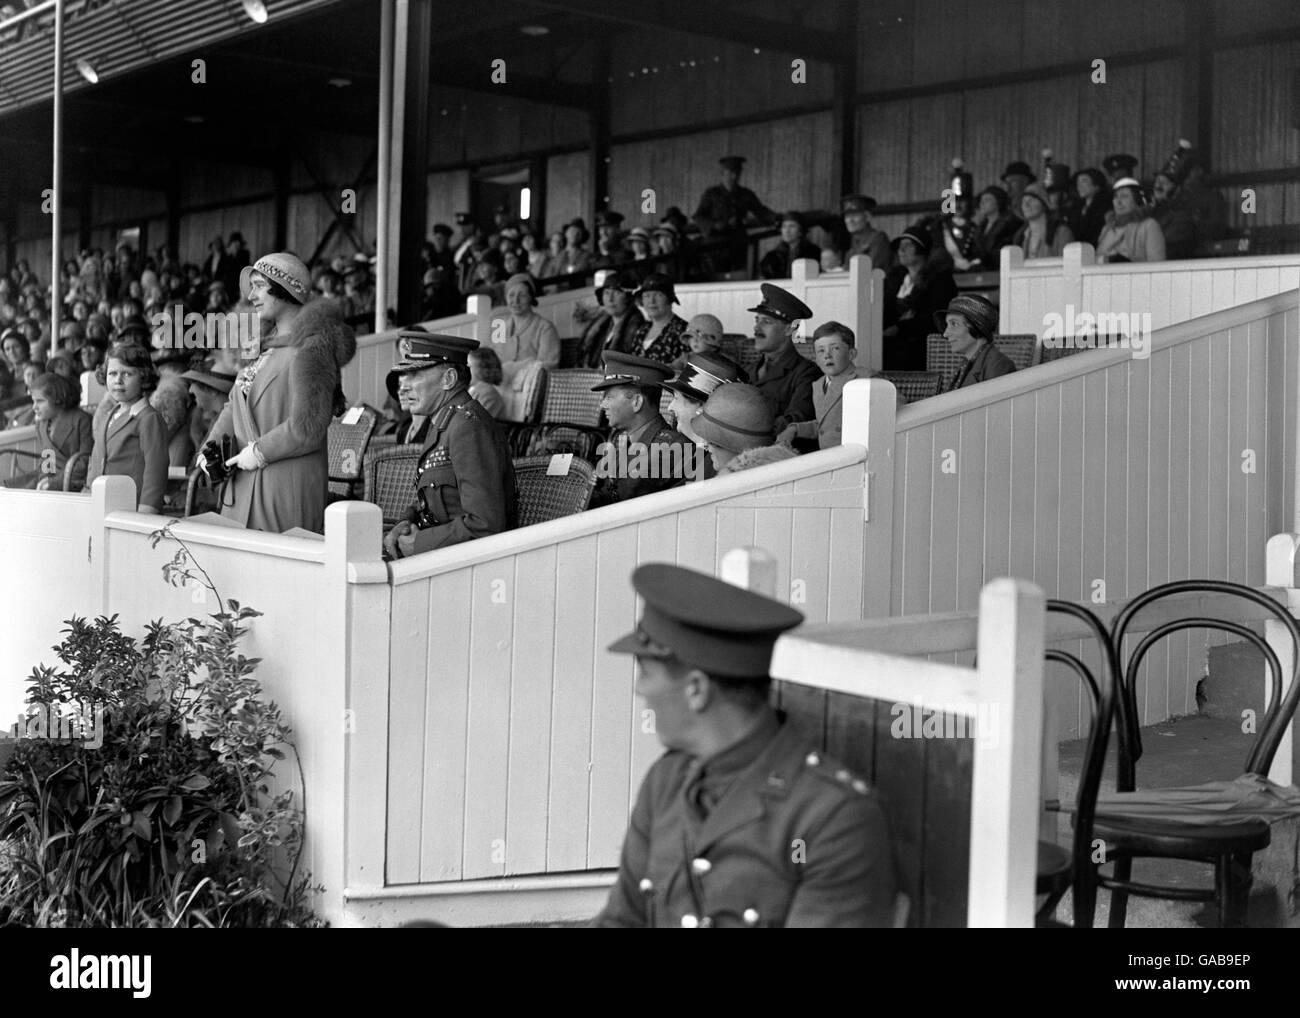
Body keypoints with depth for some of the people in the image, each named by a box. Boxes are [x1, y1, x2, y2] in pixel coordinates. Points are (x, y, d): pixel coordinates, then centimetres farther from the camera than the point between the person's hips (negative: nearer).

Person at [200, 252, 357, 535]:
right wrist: (211, 447, 2)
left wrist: (259, 452, -13)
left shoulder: (310, 351, -13)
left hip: (287, 488, -9)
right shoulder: (267, 348, 18)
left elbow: (307, 429, -20)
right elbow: (236, 406, 18)